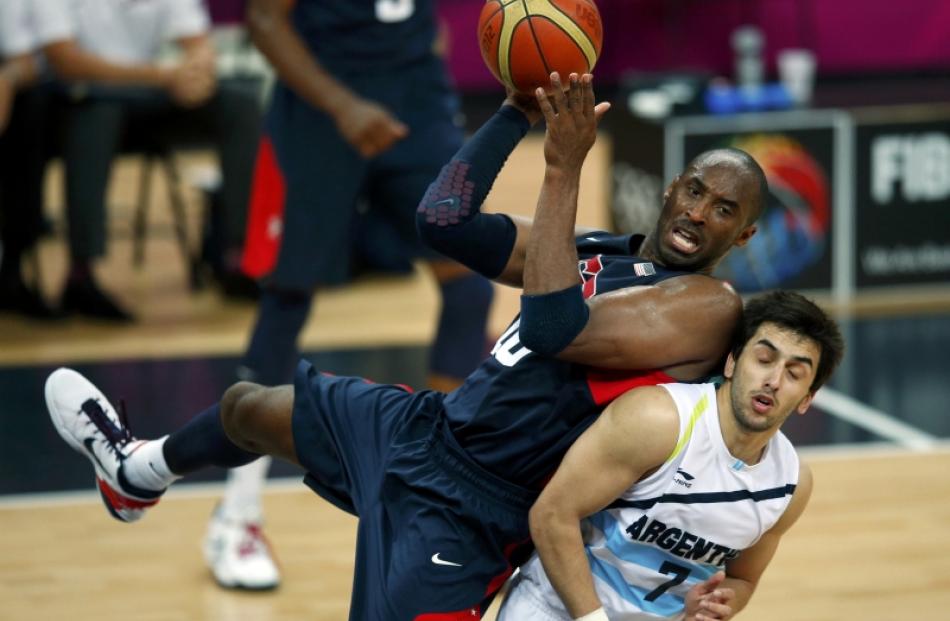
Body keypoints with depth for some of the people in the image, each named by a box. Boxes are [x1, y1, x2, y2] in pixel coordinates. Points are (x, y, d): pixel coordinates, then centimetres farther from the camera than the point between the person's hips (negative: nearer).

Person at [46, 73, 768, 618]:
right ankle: (138, 473, 59)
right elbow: (445, 219, 0)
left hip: (465, 508, -8)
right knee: (245, 405, 27)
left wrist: (565, 169, -30)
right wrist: (523, 107, -6)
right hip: (423, 428, 8)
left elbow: (557, 330, -31)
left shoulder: (710, 304, -17)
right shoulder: (595, 252, 6)